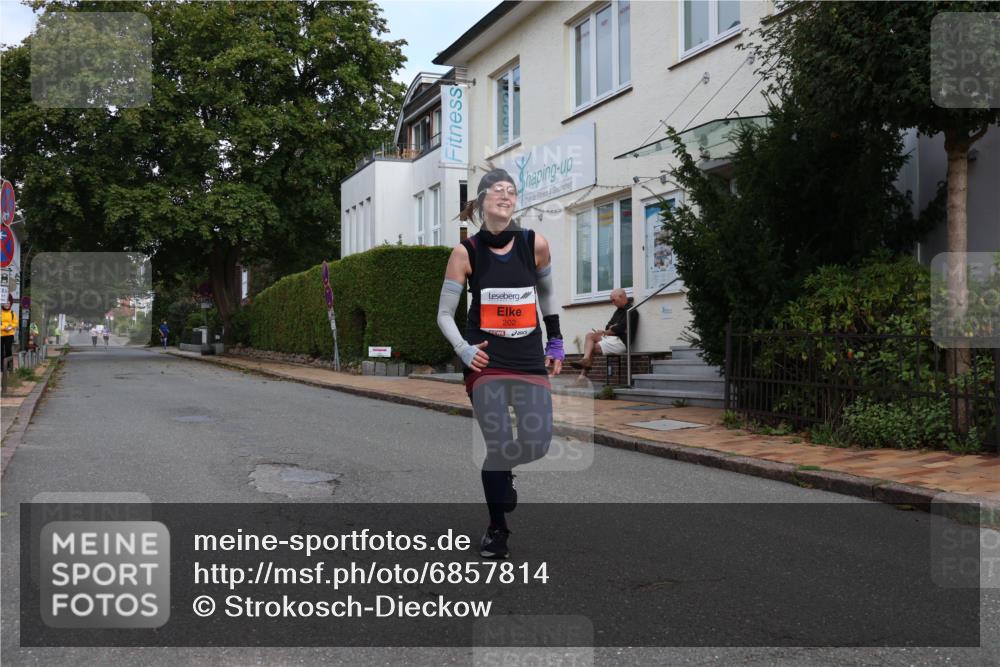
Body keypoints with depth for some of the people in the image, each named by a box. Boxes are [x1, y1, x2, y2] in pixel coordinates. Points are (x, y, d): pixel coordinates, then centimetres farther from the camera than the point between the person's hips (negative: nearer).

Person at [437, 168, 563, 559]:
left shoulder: (535, 244, -2)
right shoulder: (466, 252, -6)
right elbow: (444, 313, 0)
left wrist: (556, 342, 15)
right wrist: (463, 350, -15)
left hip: (530, 359, 2)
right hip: (486, 360, -2)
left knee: (537, 445, -5)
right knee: (499, 447, -7)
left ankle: (501, 471, 33)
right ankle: (496, 530, 16)